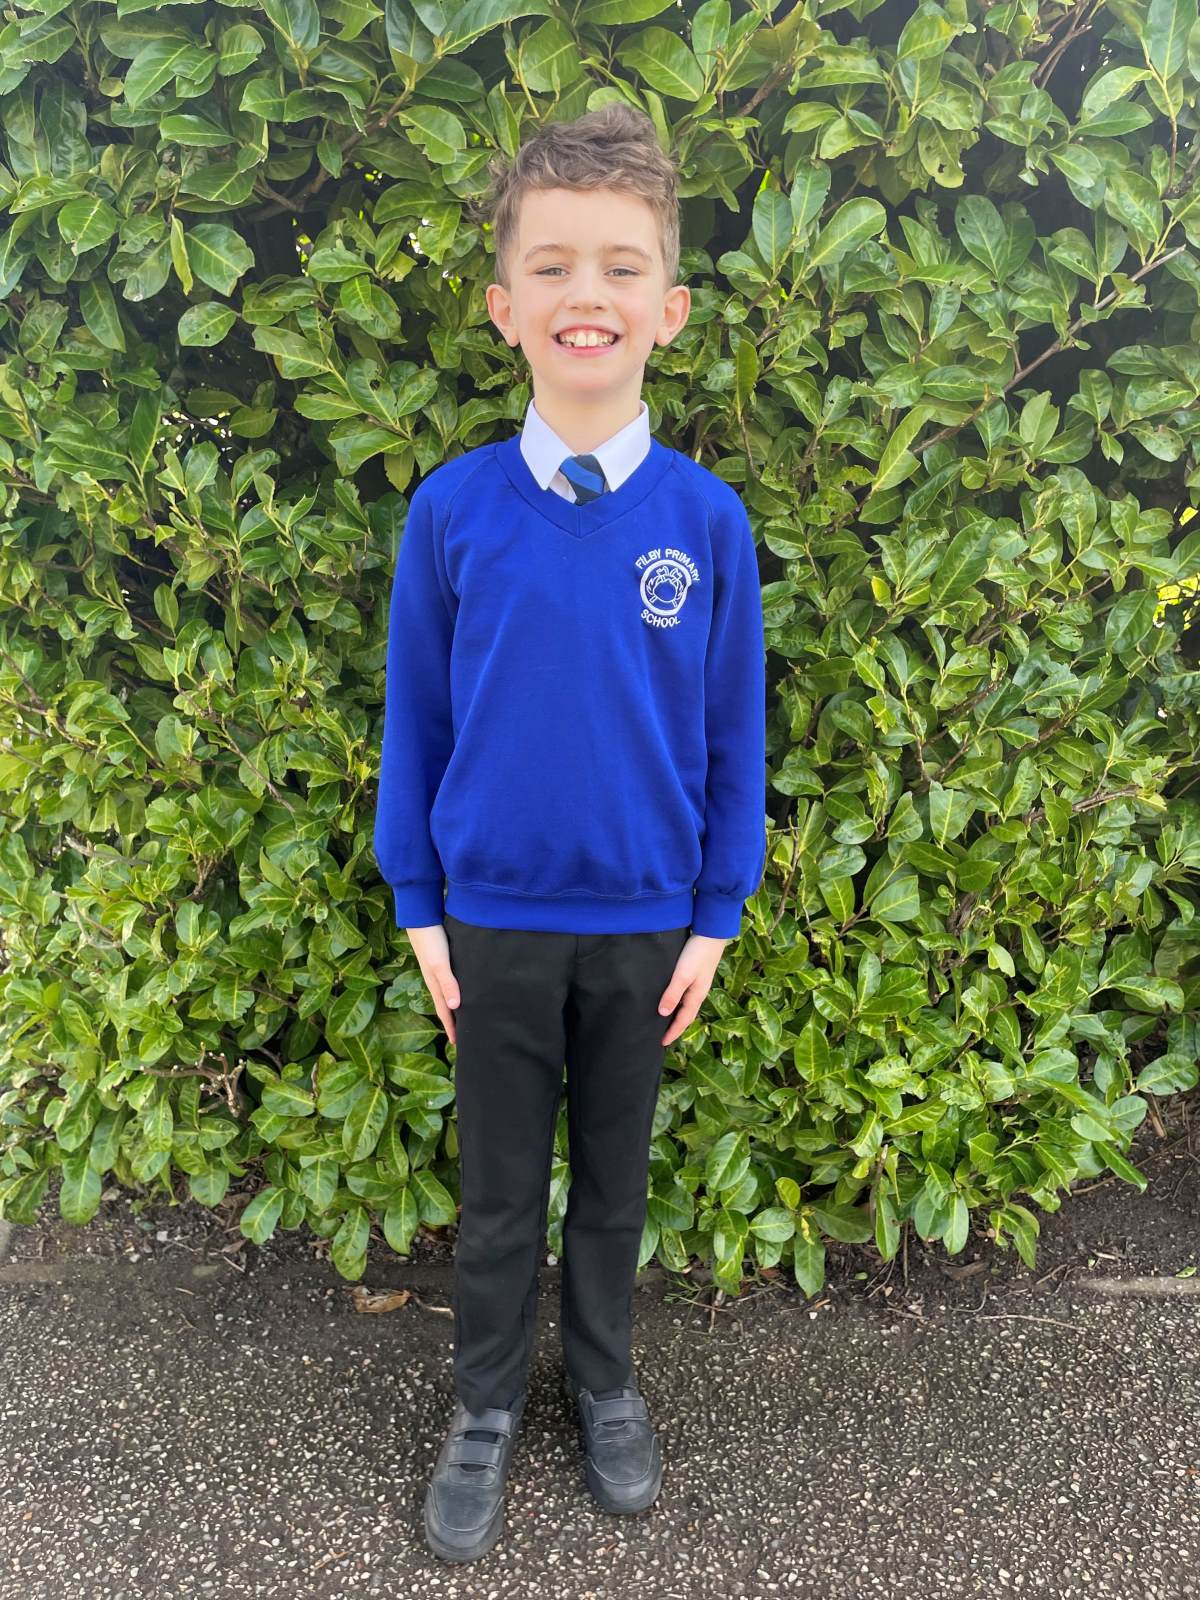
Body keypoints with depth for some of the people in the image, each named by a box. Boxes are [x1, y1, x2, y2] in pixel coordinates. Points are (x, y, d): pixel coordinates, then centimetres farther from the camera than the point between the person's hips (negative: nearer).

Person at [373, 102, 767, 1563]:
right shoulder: (453, 509, -9)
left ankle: (606, 1386, 42)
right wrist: (418, 909, 0)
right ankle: (486, 1408, 38)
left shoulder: (706, 519, -8)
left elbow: (732, 734, -1)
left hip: (644, 922, 1)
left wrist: (716, 914, 0)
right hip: (492, 918, 0)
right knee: (498, 1191, 15)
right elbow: (413, 719, -1)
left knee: (615, 1176, 18)